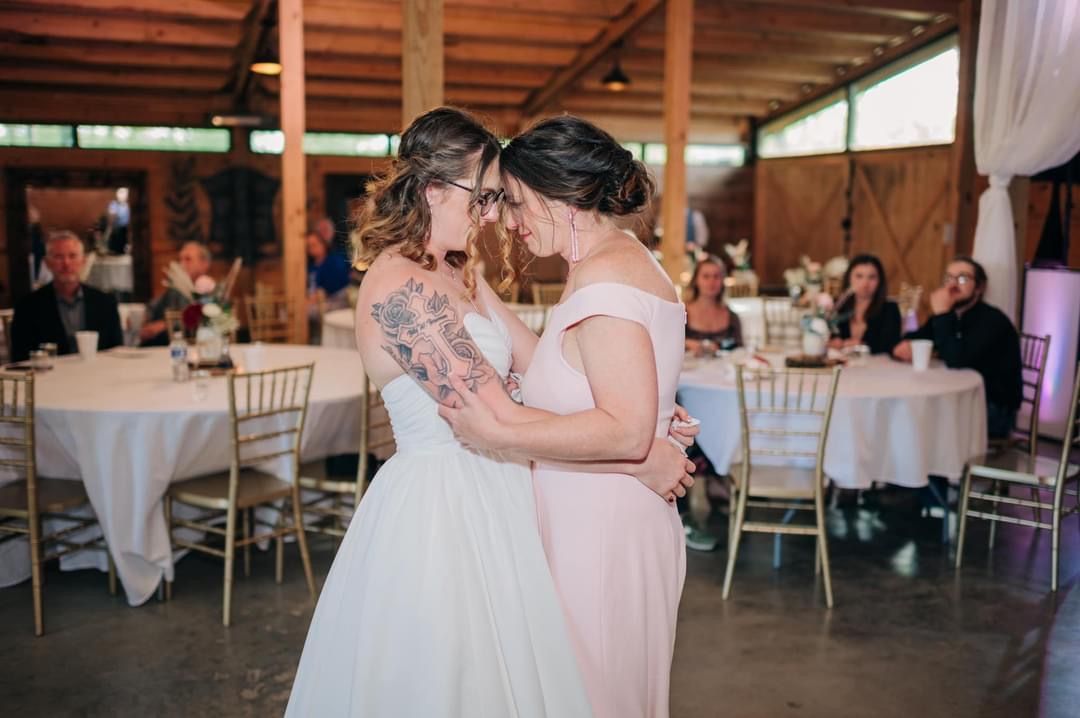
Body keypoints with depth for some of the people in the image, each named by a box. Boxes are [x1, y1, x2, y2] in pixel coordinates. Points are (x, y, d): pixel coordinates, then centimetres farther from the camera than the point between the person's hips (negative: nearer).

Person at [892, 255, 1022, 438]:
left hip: (994, 411, -7)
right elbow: (910, 340, 7)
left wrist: (941, 314, -27)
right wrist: (904, 347, -17)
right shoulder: (947, 317, 9)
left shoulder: (992, 320, -17)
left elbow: (957, 361, -30)